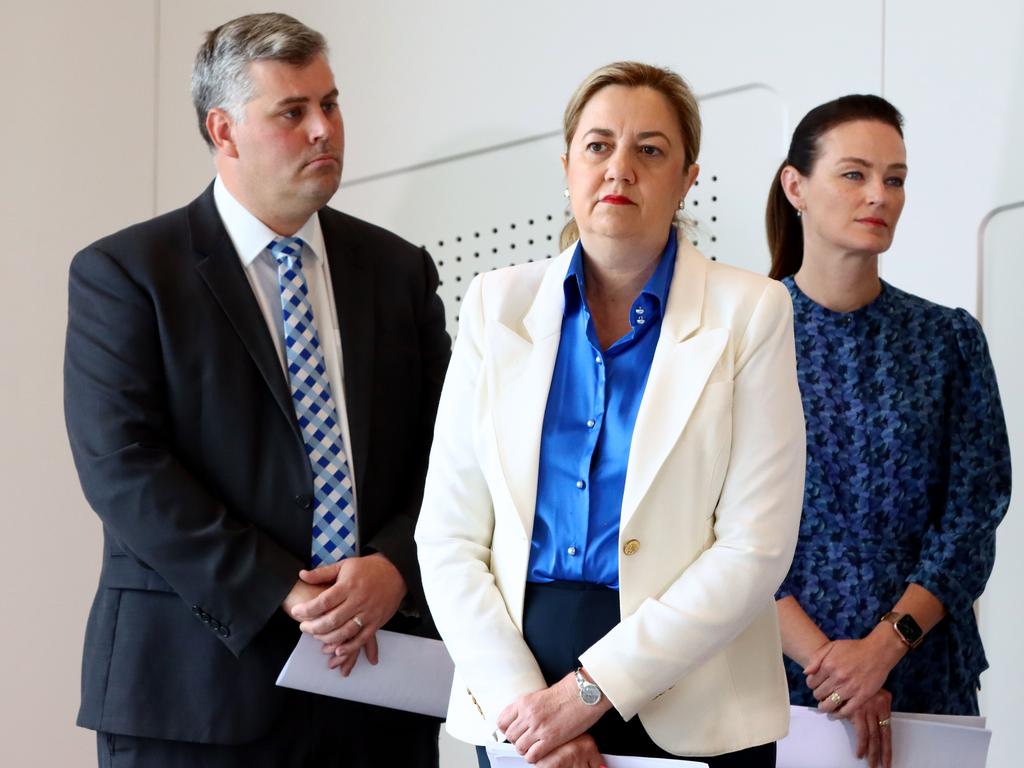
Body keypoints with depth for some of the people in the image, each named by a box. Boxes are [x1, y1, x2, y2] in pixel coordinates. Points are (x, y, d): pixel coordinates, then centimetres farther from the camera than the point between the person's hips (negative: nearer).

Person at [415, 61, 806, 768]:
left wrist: (593, 688, -15)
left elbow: (755, 549, -10)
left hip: (690, 708, -2)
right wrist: (517, 697, -13)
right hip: (517, 679, 2)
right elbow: (449, 534, 0)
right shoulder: (497, 305, 3)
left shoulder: (749, 311, -4)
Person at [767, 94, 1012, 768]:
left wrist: (885, 645, -15)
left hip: (920, 672, 2)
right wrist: (819, 656, -16)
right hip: (774, 665, -2)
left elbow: (971, 520, -2)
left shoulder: (949, 340, 3)